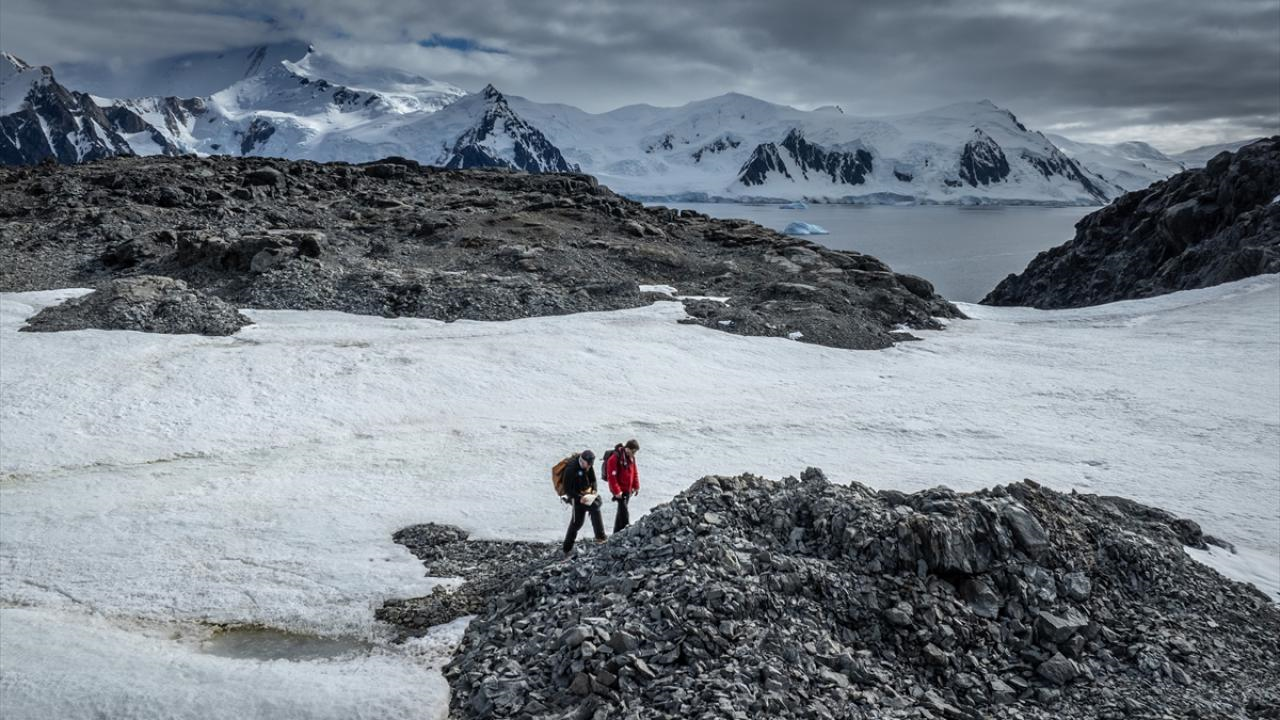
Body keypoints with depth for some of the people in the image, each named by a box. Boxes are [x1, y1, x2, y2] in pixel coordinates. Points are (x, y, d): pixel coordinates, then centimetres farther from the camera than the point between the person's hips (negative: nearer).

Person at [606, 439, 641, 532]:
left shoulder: (631, 457, 5)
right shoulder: (615, 458, -20)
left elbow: (635, 472, 15)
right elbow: (611, 476, -21)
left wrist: (636, 486, 11)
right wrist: (617, 491, -21)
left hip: (628, 489, 8)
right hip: (619, 490, -8)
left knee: (621, 511, 15)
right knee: (624, 511, -12)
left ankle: (617, 533, 25)